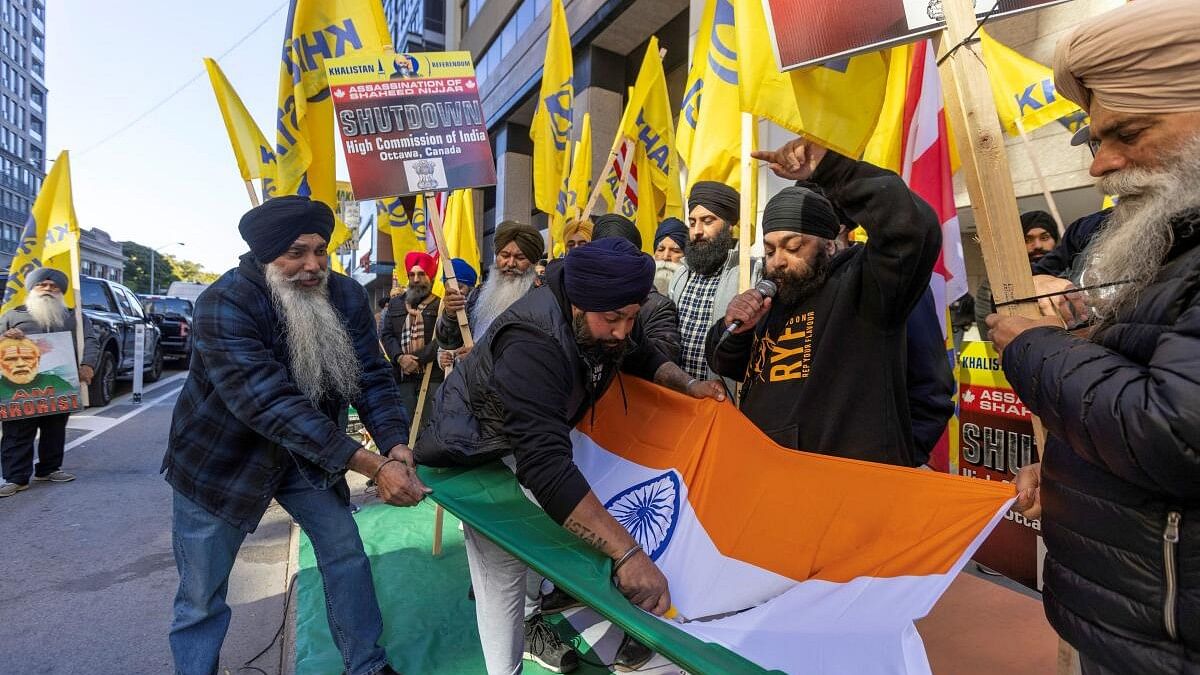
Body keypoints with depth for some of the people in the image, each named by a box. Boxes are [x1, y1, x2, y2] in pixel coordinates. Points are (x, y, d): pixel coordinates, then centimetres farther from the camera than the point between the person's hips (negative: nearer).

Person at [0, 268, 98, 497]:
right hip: (21, 385, -1)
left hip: (61, 385, 1)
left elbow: (90, 342, 3)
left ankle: (49, 469, 22)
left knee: (55, 431, 10)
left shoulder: (75, 316, 15)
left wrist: (87, 365, -14)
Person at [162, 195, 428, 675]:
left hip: (308, 453, 4)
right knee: (201, 597, 9)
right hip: (221, 455, -3)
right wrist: (372, 466, -42)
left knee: (346, 551, 7)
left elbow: (372, 379, -16)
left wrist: (396, 448, -35)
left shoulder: (347, 297, -13)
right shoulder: (223, 304, -28)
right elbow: (271, 404, -37)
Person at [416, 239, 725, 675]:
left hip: (535, 436, 7)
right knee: (502, 575, -6)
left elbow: (640, 356, 7)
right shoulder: (532, 346, -42)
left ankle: (531, 624, 42)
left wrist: (687, 384, -9)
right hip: (479, 452, -7)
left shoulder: (602, 321, -15)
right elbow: (546, 467, -50)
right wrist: (627, 553, -52)